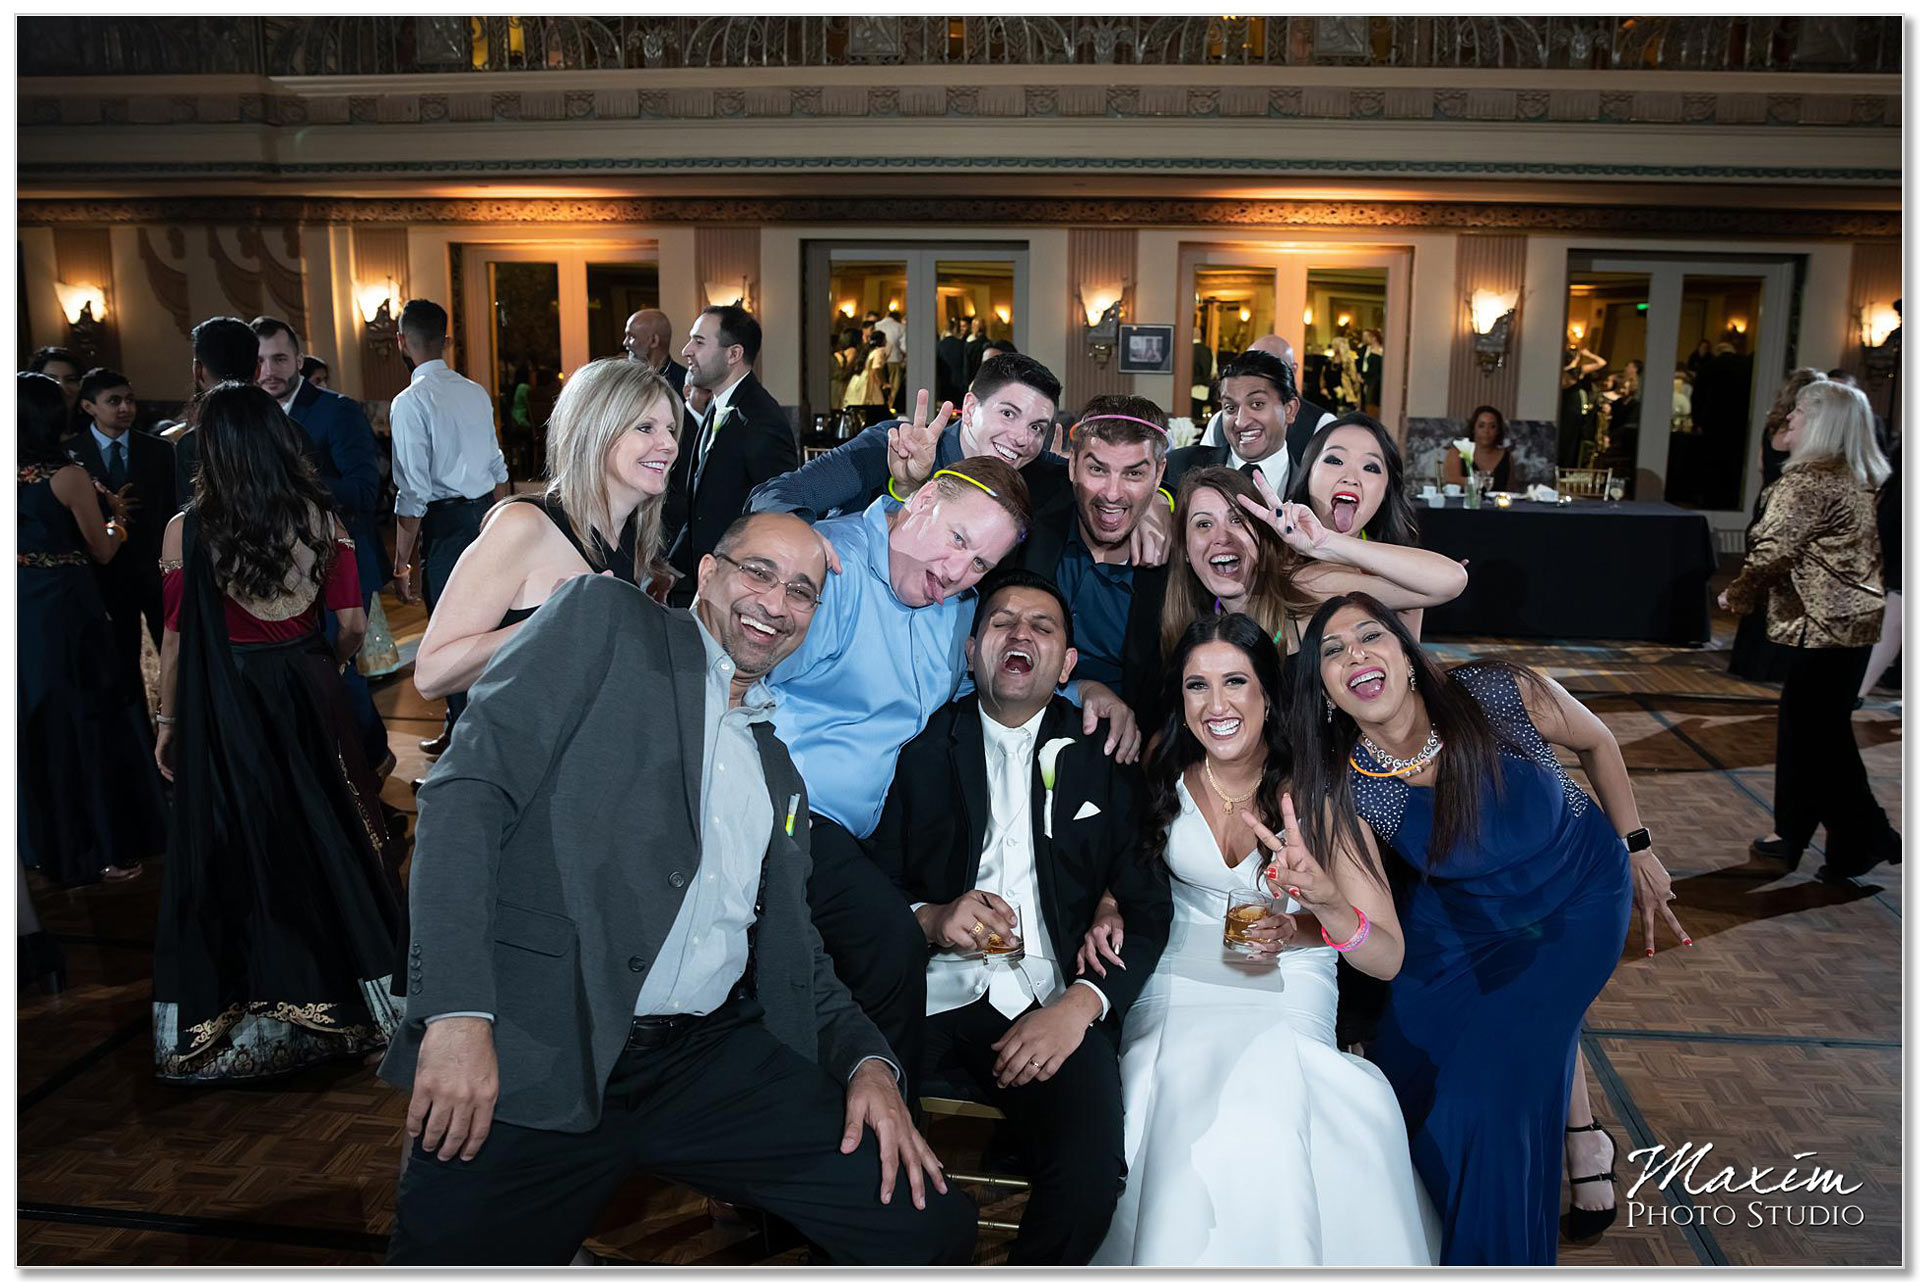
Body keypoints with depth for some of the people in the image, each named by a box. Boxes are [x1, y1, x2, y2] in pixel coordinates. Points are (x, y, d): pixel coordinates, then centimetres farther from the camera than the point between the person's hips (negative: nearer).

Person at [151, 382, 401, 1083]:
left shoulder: (188, 529, -11)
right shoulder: (323, 518, -6)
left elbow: (177, 639, -7)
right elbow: (352, 625, -5)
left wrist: (168, 723, 5)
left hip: (225, 704, -2)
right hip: (308, 695, 2)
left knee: (238, 846, 10)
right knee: (321, 832, 15)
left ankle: (253, 1009, 21)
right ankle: (347, 979, 27)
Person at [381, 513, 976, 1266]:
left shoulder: (782, 763, 22)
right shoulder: (604, 619, 5)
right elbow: (469, 788, -6)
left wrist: (869, 1061, 2)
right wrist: (458, 1013, -18)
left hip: (712, 1062, 5)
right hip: (538, 1051, -4)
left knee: (929, 1222, -5)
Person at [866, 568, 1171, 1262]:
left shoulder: (1102, 759, 13)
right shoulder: (922, 746, 13)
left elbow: (1148, 910, 7)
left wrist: (1079, 1004, -9)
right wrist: (929, 918, -12)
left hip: (1046, 1002, 0)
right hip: (925, 990, 0)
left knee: (1093, 1165, -28)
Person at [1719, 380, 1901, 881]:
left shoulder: (1806, 480, -16)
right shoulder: (1855, 479, 12)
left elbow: (1771, 551, -21)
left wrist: (1736, 595, -6)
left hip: (1823, 623, -9)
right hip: (1854, 618, 9)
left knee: (1820, 734, 0)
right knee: (1807, 728, 16)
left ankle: (1867, 837, 6)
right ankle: (1793, 832, 24)